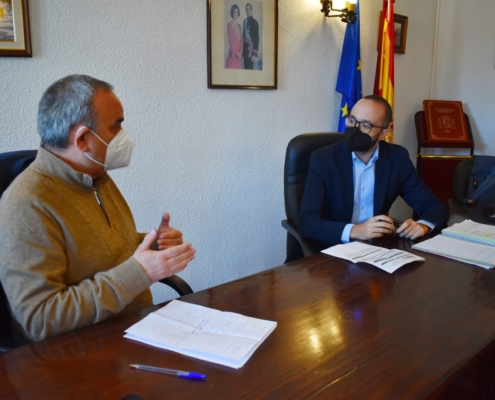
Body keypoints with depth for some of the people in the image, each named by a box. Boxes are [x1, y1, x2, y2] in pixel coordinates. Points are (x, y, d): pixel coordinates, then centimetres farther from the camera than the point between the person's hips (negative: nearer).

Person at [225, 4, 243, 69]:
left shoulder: (239, 25, 16)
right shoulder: (229, 25, -6)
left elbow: (241, 39, 10)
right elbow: (230, 40, -10)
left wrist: (240, 51, -4)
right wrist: (236, 52, -12)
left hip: (239, 52, 7)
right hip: (233, 52, -7)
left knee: (239, 67, 6)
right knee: (232, 67, -9)